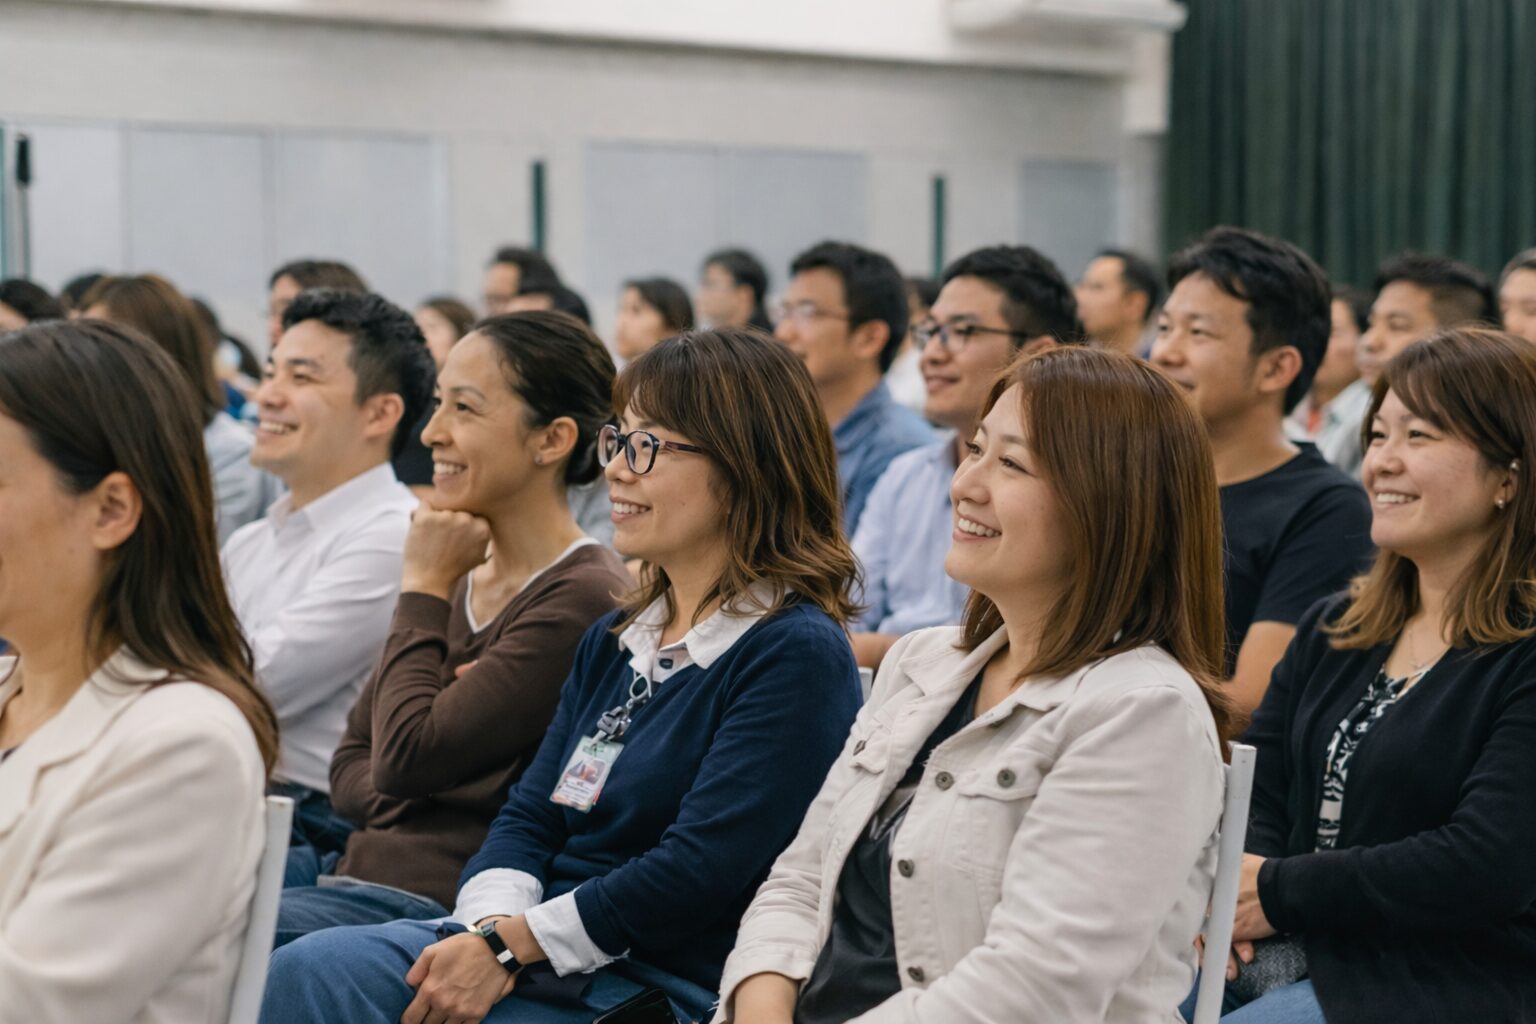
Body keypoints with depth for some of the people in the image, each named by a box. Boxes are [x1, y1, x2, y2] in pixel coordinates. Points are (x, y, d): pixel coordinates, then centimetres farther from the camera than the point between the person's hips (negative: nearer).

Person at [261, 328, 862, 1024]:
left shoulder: (796, 654, -9)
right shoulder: (614, 639, 18)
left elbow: (700, 869, -17)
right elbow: (531, 815, 13)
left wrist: (512, 943, -15)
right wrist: (491, 927, -9)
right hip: (541, 957, 7)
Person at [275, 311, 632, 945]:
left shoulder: (583, 599, -13)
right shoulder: (461, 574, 14)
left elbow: (405, 756, -17)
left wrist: (424, 588, -5)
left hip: (439, 900, -8)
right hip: (355, 865, 8)